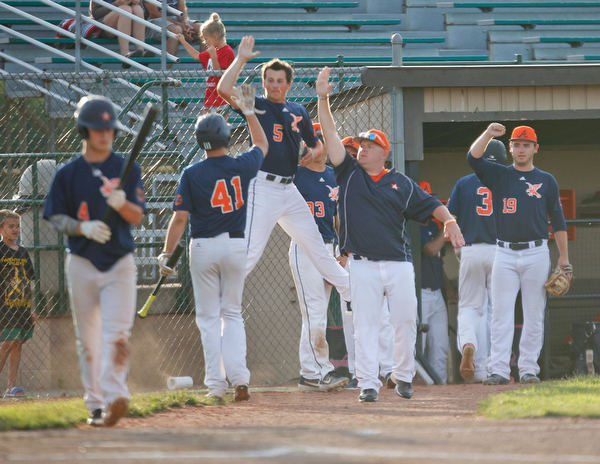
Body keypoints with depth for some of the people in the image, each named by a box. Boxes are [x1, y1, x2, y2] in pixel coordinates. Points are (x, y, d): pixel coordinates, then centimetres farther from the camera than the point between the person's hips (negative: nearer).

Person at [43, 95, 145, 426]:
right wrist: (84, 227, -17)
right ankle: (96, 404, 14)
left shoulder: (127, 170, 4)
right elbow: (56, 218, 2)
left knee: (117, 334, -16)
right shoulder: (68, 174, 4)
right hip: (82, 264, 1)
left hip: (120, 262, -1)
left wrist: (122, 204, -22)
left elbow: (137, 217, 0)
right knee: (88, 339, 6)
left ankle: (115, 396, -25)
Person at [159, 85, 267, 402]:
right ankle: (239, 378, -3)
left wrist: (166, 255, -5)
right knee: (232, 314, 12)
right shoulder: (242, 167, -2)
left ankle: (215, 384, -1)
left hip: (203, 248, -2)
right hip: (236, 245, 2)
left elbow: (180, 218, -12)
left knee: (208, 316, 5)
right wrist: (249, 111, 29)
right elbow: (262, 145, 20)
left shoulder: (191, 174, -9)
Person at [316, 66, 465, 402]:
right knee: (365, 324, -5)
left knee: (406, 321, 2)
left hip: (399, 264, 1)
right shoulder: (350, 174, 9)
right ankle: (368, 383, -6)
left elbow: (430, 205, 9)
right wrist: (323, 99, -4)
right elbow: (330, 134, 4)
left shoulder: (401, 184, 9)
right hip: (363, 264, 0)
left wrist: (449, 221, -10)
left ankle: (404, 375, 18)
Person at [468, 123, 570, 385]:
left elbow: (557, 220, 11)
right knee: (501, 314, -6)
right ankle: (499, 370, -7)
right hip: (505, 254, 0)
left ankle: (528, 368, 5)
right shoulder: (498, 175, 11)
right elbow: (473, 158, -5)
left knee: (534, 315, 0)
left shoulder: (546, 181, 11)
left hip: (537, 254, 0)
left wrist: (564, 256, 5)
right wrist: (488, 134, -17)